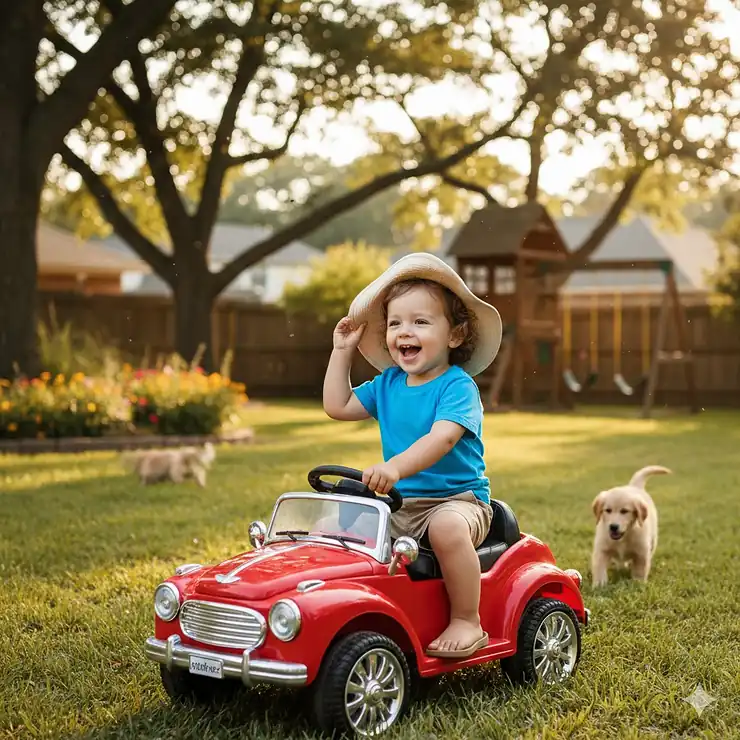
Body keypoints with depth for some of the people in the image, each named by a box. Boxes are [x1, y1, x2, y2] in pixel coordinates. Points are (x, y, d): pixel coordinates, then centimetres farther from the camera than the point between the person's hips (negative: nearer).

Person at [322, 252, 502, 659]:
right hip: (399, 504, 7)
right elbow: (338, 406, 17)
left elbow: (442, 438, -29)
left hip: (457, 498, -7)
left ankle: (467, 622, -22)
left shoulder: (457, 386, -12)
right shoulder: (388, 384, 10)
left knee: (447, 527, -38)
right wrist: (342, 351, 13)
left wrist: (395, 467, -44)